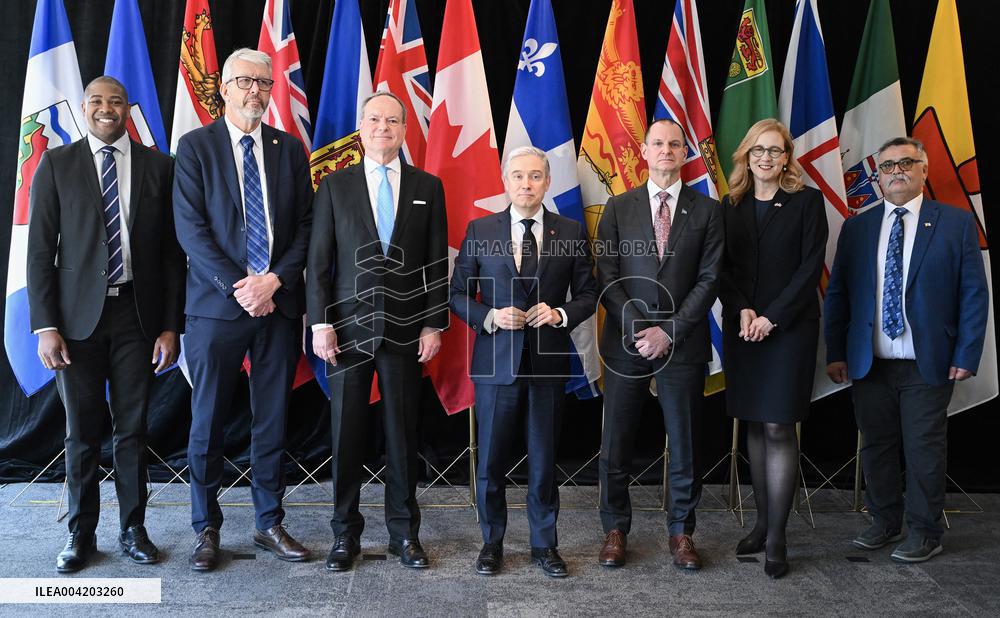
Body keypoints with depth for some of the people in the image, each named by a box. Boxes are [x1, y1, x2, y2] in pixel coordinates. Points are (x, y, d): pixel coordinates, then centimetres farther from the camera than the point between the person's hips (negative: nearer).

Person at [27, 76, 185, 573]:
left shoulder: (157, 167, 4)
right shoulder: (57, 165, 3)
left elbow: (172, 251, 3)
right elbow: (40, 250, 1)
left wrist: (171, 325, -1)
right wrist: (45, 326, -7)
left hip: (137, 314, 1)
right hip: (79, 315, 0)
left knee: (133, 429, 8)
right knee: (81, 432, 7)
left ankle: (133, 530, 22)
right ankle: (81, 534, 23)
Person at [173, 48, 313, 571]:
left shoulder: (290, 149, 10)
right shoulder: (195, 146, 2)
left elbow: (304, 227, 6)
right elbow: (191, 229, -6)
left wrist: (275, 281, -9)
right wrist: (238, 288, -14)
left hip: (279, 303, 2)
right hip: (217, 305, -2)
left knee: (272, 421, 9)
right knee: (208, 422, 6)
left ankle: (269, 524, 22)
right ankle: (206, 529, 21)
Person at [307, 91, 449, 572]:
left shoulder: (428, 187, 7)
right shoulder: (335, 186, 5)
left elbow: (437, 263, 5)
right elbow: (320, 262, 2)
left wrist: (434, 324, -1)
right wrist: (321, 324, -5)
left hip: (406, 330, 0)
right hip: (349, 328, 0)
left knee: (403, 434, 7)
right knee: (346, 434, 6)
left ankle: (404, 533, 21)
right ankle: (345, 533, 19)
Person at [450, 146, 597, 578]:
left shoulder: (572, 233, 3)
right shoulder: (479, 231, 2)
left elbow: (587, 295, 7)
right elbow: (459, 295, 4)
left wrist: (561, 314, -12)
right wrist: (490, 317, -13)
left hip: (549, 363, 1)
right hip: (496, 363, 0)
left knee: (544, 461, 10)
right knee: (491, 461, 9)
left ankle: (544, 544, 27)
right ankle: (492, 542, 28)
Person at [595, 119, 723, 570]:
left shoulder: (707, 210, 5)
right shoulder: (618, 208, 6)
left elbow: (709, 279, -1)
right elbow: (607, 276, 0)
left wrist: (670, 331, -11)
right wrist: (637, 329, -11)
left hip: (683, 344, 0)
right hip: (626, 342, 0)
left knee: (685, 444, 8)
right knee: (616, 444, 6)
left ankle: (681, 531, 24)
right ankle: (615, 529, 22)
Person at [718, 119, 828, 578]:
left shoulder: (807, 201, 0)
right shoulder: (732, 204, 10)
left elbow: (811, 268, -6)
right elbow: (722, 267, 7)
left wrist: (771, 317, -14)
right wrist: (741, 309, -9)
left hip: (789, 328, -4)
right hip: (741, 327, 4)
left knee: (778, 428, -5)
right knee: (755, 426, 9)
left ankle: (776, 539, 2)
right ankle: (762, 522, 20)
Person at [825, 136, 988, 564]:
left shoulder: (956, 223, 1)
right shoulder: (856, 228, 8)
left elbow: (974, 293, 0)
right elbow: (837, 294, 8)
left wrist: (966, 355, -6)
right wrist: (835, 353, 3)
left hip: (928, 364, -2)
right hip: (869, 364, 3)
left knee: (924, 449, 5)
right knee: (876, 448, 11)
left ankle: (924, 532, 21)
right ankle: (885, 523, 28)